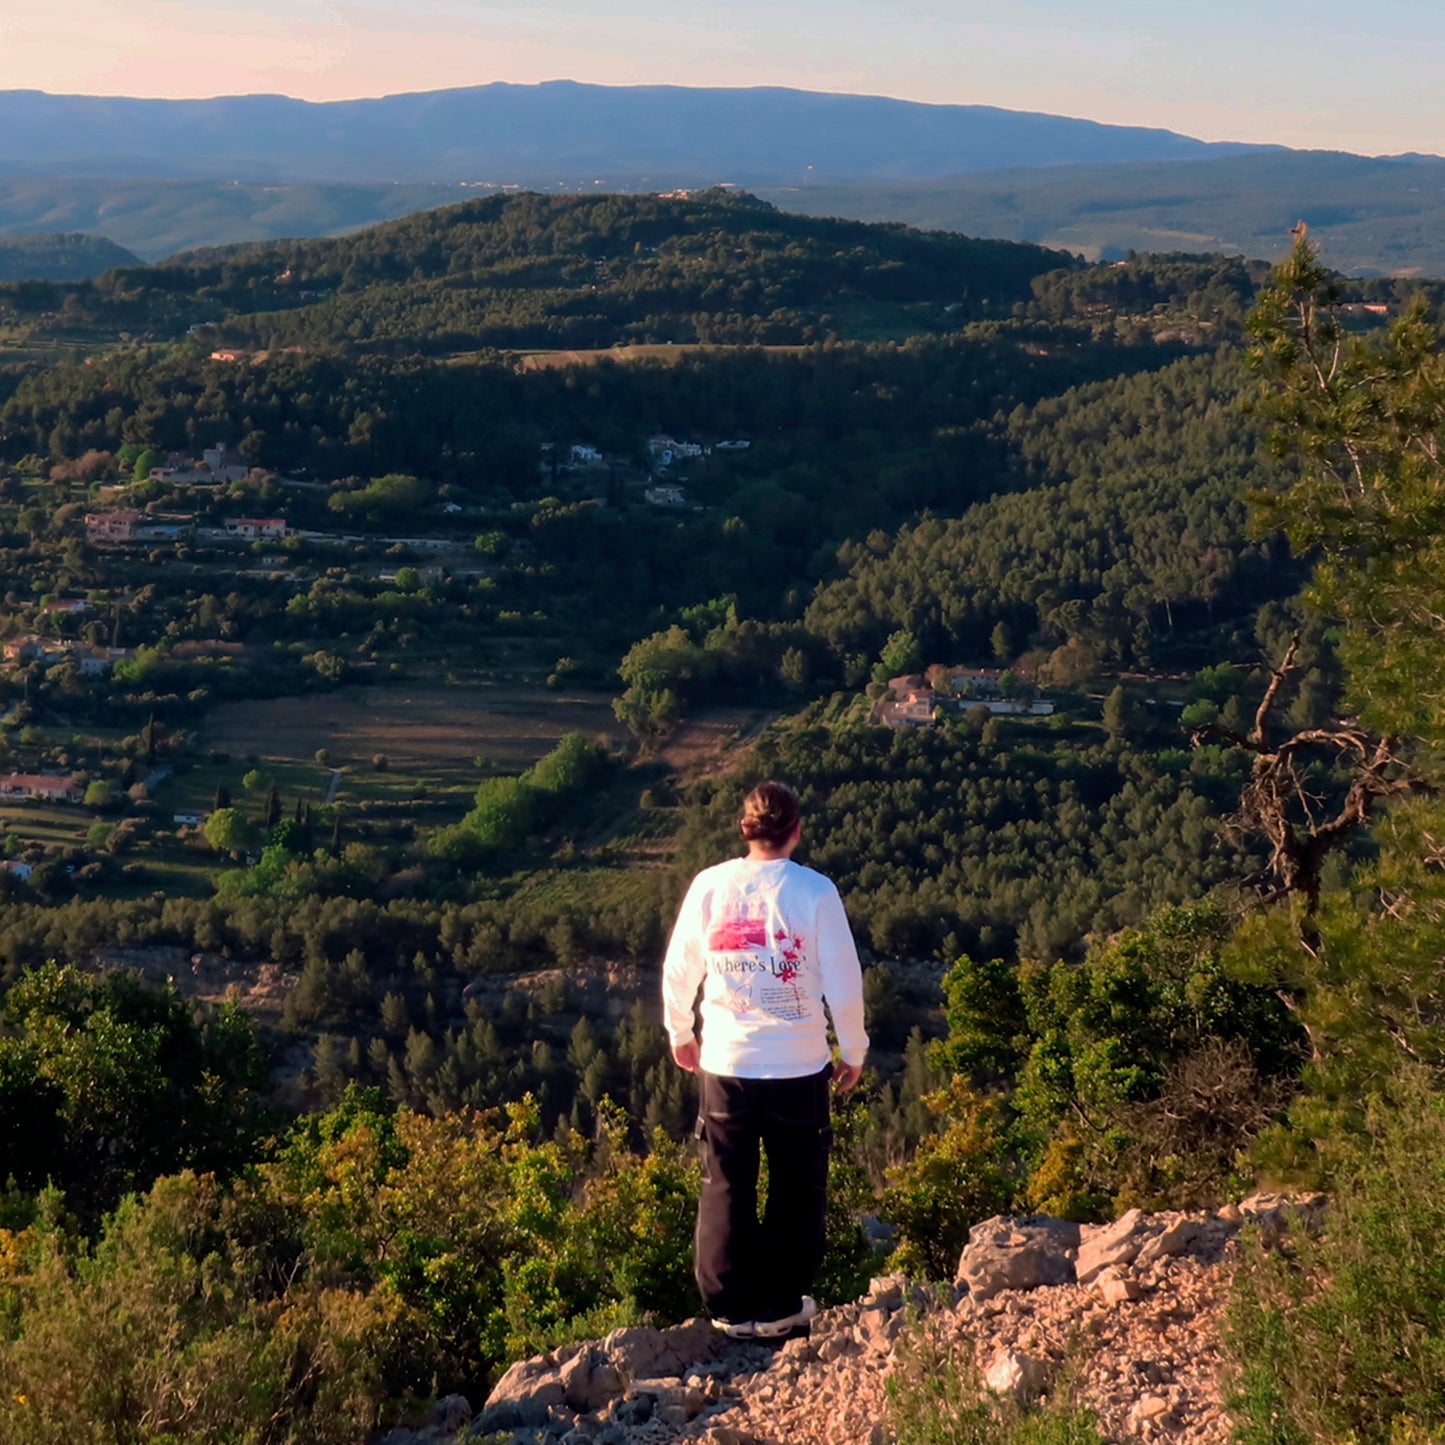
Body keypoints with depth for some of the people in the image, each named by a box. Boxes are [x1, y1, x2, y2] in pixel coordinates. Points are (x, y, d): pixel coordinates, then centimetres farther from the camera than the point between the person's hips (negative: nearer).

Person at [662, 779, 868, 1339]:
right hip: (799, 1066, -2)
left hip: (724, 1063, 2)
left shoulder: (709, 886, -6)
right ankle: (781, 1303, 22)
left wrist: (680, 1033, 19)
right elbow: (844, 982, -8)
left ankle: (732, 1305, 20)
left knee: (726, 1187, 14)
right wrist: (852, 1051, 7)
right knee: (797, 1188, 15)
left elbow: (678, 971, 3)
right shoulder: (815, 892, -12)